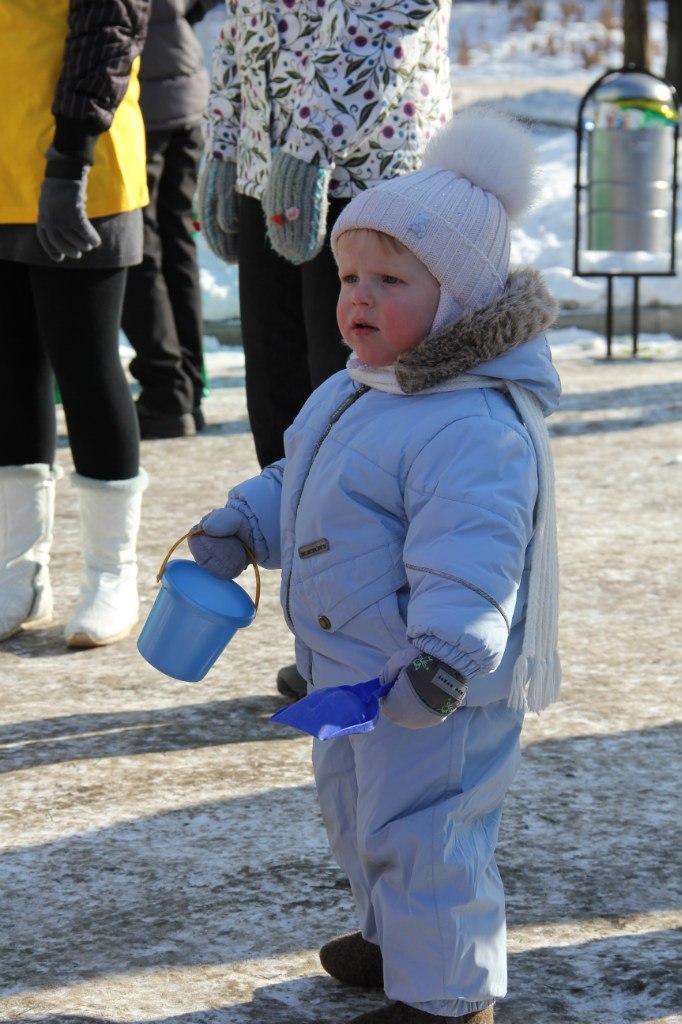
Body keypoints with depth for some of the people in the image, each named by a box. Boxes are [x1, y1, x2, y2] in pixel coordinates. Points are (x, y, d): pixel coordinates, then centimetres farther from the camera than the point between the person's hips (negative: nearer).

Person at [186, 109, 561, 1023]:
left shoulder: (477, 430, -27)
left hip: (437, 686, -11)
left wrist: (449, 647, -46)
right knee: (359, 808, 26)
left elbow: (468, 555, -36)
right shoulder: (354, 394, 7)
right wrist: (239, 525, 10)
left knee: (421, 830, -1)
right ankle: (395, 936, 47)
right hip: (353, 672, 11)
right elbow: (298, 478, 22)